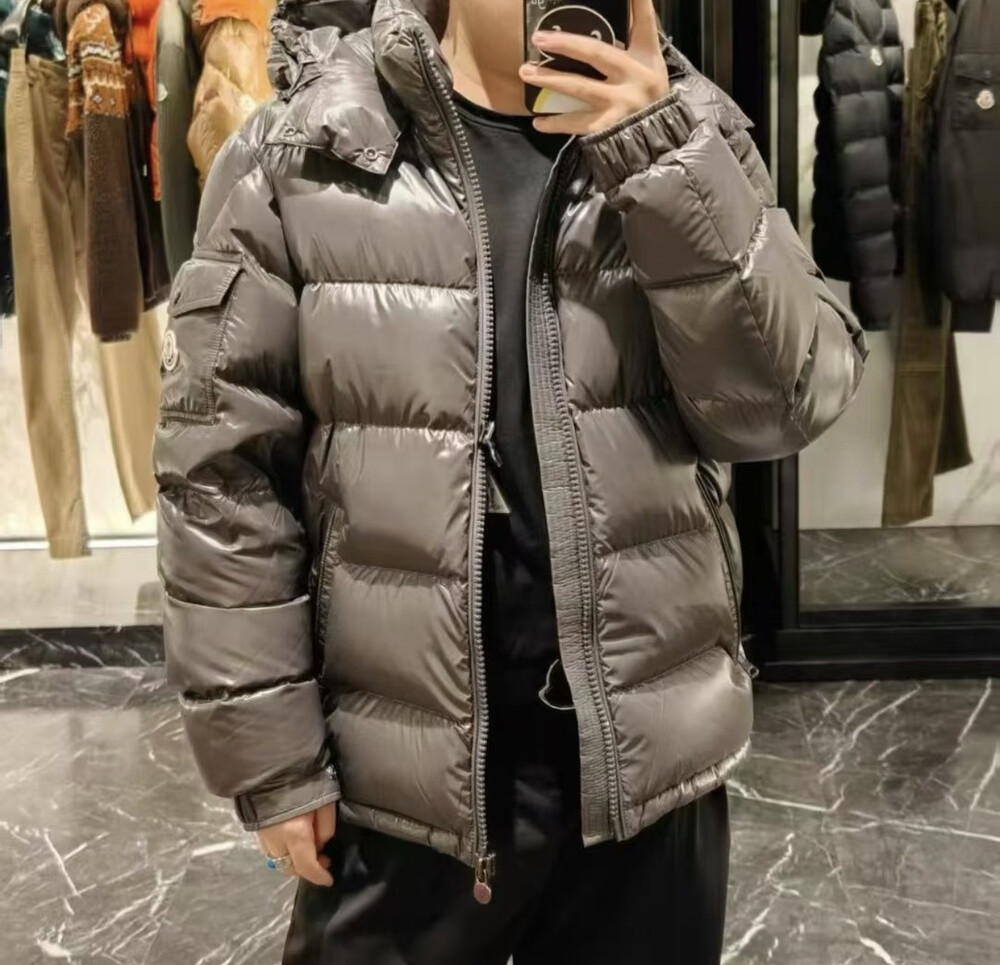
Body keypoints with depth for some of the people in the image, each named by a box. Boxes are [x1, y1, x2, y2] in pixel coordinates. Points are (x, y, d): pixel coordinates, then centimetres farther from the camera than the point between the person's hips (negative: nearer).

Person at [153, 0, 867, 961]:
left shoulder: (684, 135, 2)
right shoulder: (300, 156, -5)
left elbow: (785, 405, -8)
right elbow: (224, 468, -5)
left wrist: (667, 163, -17)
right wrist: (267, 750, -5)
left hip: (650, 757, 2)